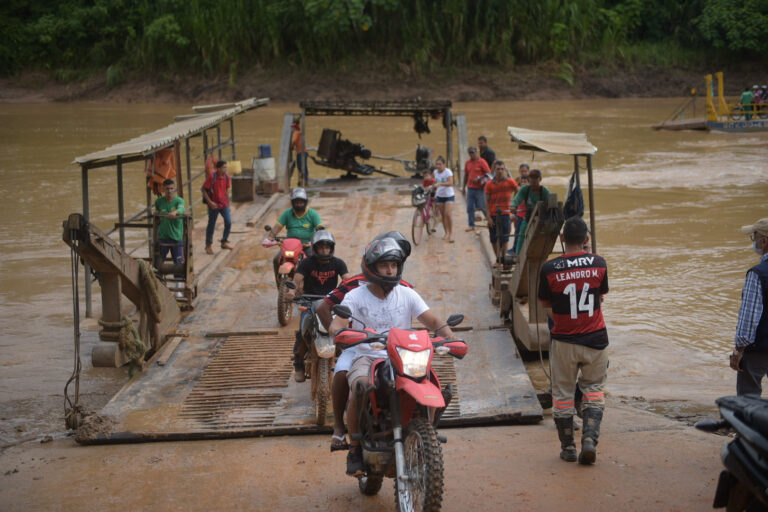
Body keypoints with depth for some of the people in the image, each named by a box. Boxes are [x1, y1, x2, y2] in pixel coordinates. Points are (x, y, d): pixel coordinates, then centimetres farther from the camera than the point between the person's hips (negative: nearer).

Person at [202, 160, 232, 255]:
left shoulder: (226, 177, 0)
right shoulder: (212, 177, -15)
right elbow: (203, 190, -12)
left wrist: (227, 202, 14)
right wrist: (210, 202, -17)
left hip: (224, 204, 4)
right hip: (214, 204, -4)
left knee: (228, 222, -7)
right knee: (211, 225, 5)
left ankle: (224, 242, 11)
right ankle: (208, 245, 20)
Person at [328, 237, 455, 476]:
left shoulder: (407, 295, 8)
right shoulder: (356, 296, 1)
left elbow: (432, 321, 1)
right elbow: (336, 324, -13)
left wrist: (450, 337, -20)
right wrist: (341, 333, -38)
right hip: (365, 356, -2)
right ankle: (355, 449, -18)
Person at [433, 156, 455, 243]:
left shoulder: (448, 172, -14)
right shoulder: (435, 172, 5)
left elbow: (451, 183, -29)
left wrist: (440, 184, -39)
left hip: (449, 196, -6)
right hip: (439, 196, 6)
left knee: (448, 214, -15)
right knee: (443, 215, 7)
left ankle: (451, 234, -10)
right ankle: (446, 233, 17)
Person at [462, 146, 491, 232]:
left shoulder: (482, 162, -6)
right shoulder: (468, 163, 11)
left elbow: (488, 173, -7)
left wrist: (479, 179, -18)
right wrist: (464, 187, 19)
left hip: (479, 189, -5)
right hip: (470, 188, 5)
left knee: (482, 206, -3)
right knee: (470, 207, 3)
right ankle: (471, 225, 8)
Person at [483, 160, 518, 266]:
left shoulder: (510, 182, 0)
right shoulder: (489, 184, 3)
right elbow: (487, 202, 2)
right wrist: (488, 217, -5)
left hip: (505, 214, -2)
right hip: (493, 215, 2)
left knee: (504, 239, -7)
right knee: (493, 240, 7)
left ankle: (502, 260, 3)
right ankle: (498, 259, 22)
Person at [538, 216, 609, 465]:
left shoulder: (549, 268, -11)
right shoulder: (598, 263, -6)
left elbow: (546, 306, 0)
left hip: (564, 341, -1)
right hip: (595, 339, 1)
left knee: (563, 393, 12)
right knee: (594, 388, 15)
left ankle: (568, 447, 17)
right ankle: (590, 439, -1)